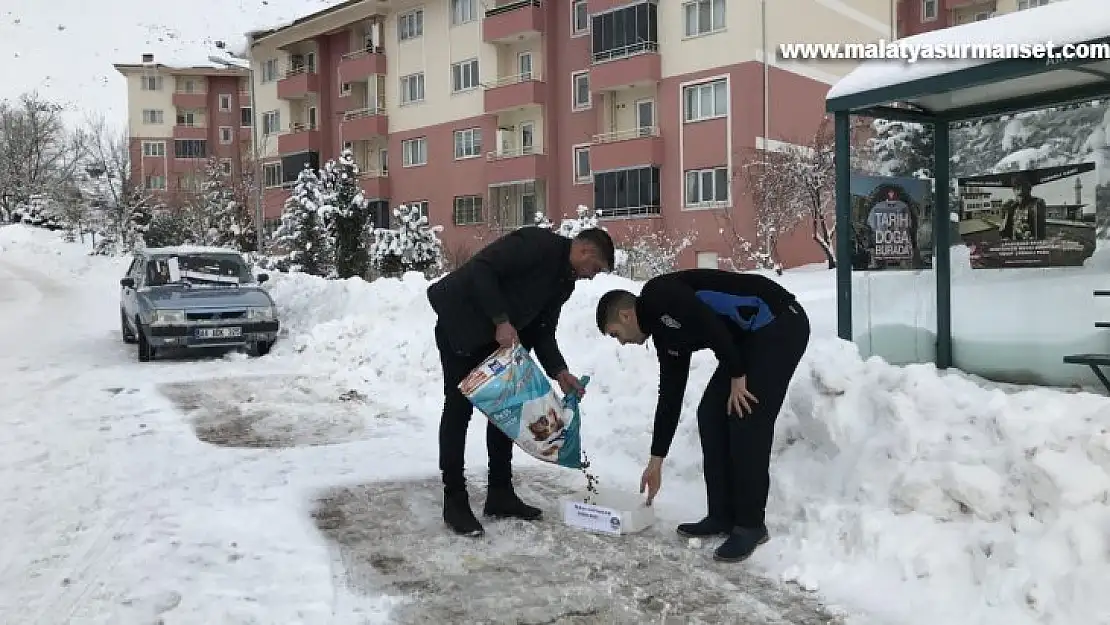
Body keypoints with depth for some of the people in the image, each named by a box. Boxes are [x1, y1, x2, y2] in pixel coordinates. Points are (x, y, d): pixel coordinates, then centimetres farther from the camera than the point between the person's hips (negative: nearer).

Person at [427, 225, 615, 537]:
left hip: (499, 336, 9)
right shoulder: (538, 243, -20)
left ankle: (500, 494, 15)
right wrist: (502, 321, -29)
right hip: (461, 323, -9)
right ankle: (454, 502, 0)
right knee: (459, 408, -6)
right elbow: (481, 269, -27)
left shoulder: (565, 280, 8)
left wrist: (558, 371, -7)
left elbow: (543, 331, 8)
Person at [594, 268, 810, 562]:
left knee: (746, 421, -11)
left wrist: (737, 377, -13)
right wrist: (656, 461, 21)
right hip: (750, 338, 10)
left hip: (780, 325, -10)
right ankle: (723, 516, 14)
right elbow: (670, 397, 17)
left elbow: (713, 325, -24)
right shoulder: (666, 334, 13)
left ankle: (751, 525, 1)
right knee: (711, 415, 6)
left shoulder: (658, 295, -13)